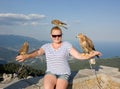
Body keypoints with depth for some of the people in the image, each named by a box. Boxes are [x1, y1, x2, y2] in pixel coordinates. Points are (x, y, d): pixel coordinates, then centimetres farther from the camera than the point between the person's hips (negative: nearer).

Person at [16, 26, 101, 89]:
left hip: (64, 74, -1)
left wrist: (91, 55, -22)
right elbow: (37, 52, -12)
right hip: (51, 73, 1)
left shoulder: (66, 44, 2)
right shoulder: (46, 46, 7)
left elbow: (79, 55, -5)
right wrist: (26, 56, -32)